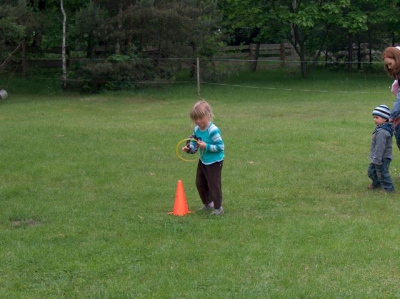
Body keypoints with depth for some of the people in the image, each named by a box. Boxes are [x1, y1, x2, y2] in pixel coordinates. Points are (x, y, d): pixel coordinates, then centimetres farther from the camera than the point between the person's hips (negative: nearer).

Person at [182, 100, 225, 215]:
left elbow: (220, 146, -25)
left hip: (214, 162, -9)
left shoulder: (213, 130, -26)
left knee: (214, 184, -4)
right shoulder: (197, 129, -2)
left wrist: (206, 146, -30)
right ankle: (208, 203, 36)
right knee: (200, 183, 17)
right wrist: (189, 148, -13)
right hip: (203, 161, 9)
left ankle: (218, 207, 8)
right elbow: (194, 142, 8)